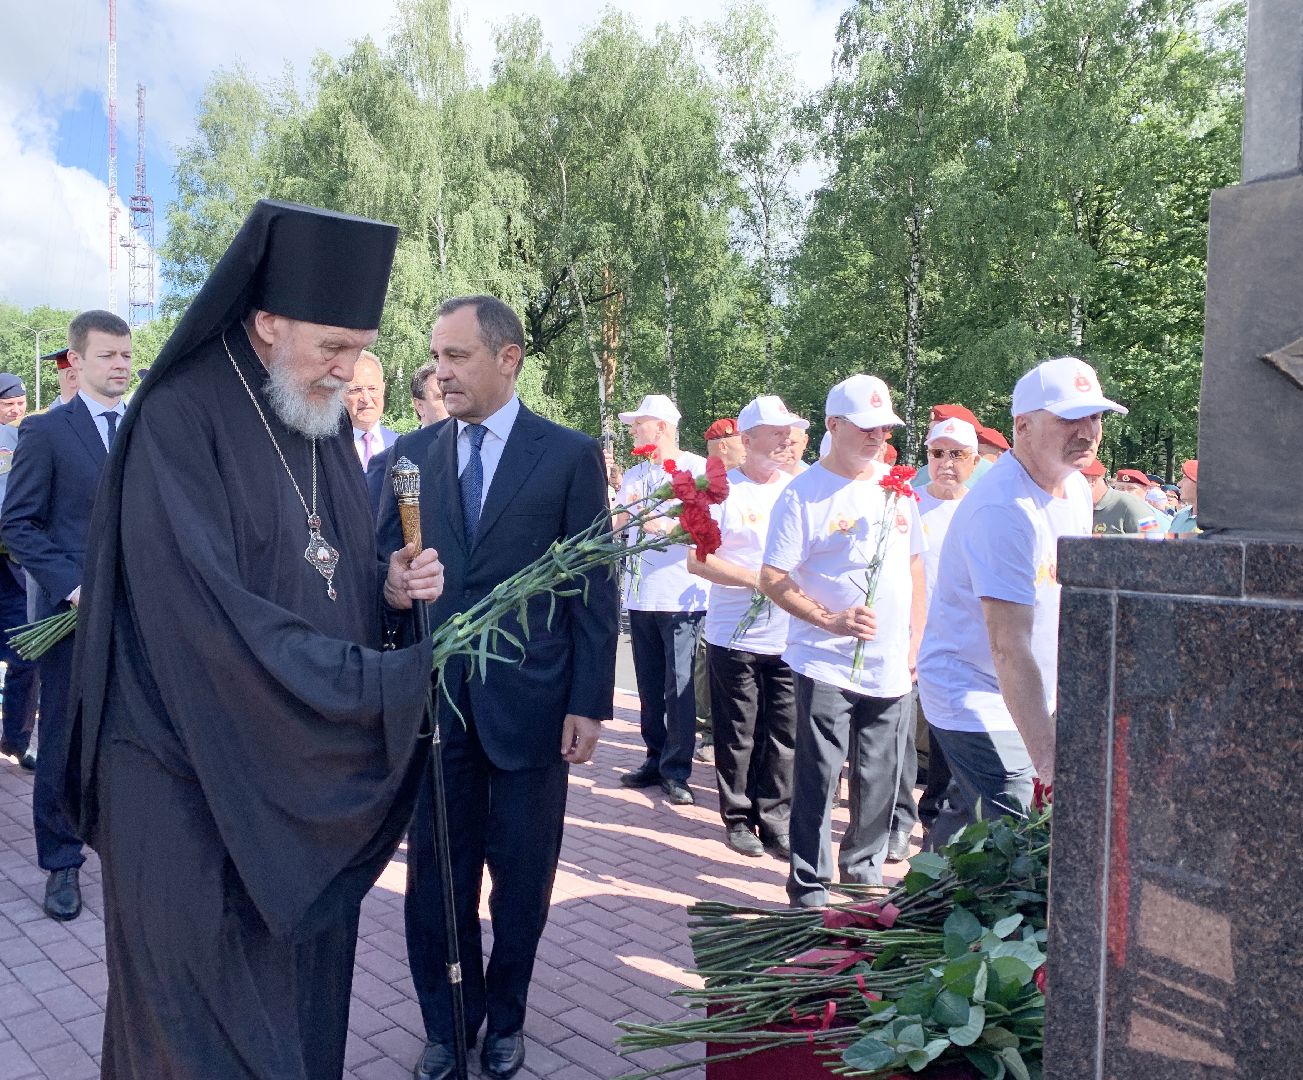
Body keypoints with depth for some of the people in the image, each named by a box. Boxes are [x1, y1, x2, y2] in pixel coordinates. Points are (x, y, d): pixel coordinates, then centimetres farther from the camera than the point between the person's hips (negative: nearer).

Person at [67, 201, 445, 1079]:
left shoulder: (327, 426, 7)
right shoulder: (179, 423, -16)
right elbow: (209, 613, -24)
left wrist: (391, 586, -9)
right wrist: (386, 682, -23)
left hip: (311, 773, 7)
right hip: (196, 775, -6)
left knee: (301, 990, 16)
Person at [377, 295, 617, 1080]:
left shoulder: (571, 454, -4)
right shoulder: (414, 452, 6)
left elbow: (595, 586, -4)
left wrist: (590, 702, -8)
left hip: (529, 701, -2)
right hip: (434, 699, 3)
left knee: (521, 877, 13)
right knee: (436, 876, 12)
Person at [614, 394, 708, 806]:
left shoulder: (698, 468, -2)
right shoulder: (633, 475, 17)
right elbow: (614, 527, 15)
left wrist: (668, 526, -19)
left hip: (680, 597, -6)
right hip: (639, 595, 6)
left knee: (679, 686, -4)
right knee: (649, 685, 11)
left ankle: (676, 771, 5)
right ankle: (656, 759, 22)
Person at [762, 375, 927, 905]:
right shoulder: (804, 492, -8)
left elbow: (915, 567, 16)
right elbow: (773, 580, -11)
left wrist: (916, 642, 10)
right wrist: (832, 620, -22)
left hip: (892, 668, 5)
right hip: (826, 664, -5)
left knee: (879, 782, 14)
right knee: (818, 779, 0)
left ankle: (863, 872, 32)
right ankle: (808, 891, 13)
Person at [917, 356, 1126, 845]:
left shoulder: (1076, 489, 5)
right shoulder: (1003, 509, -26)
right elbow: (1010, 648, -31)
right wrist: (1048, 760, -33)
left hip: (1029, 696, 9)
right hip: (977, 700, -9)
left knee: (965, 822, 20)